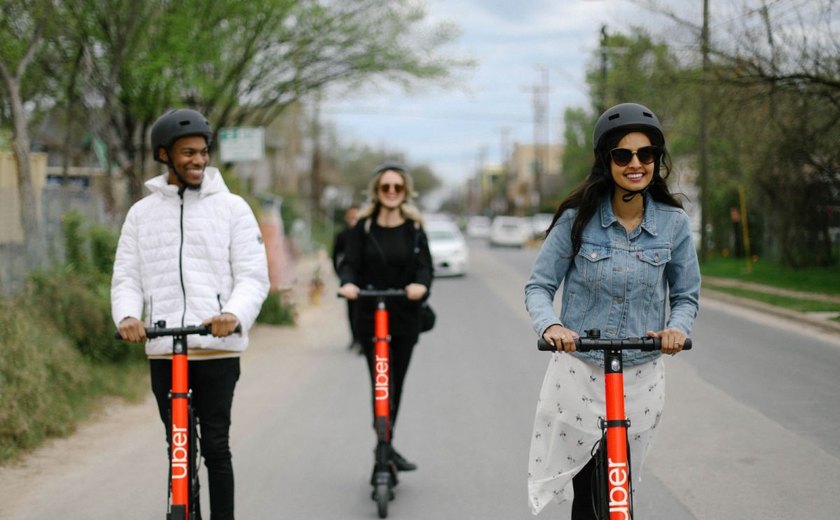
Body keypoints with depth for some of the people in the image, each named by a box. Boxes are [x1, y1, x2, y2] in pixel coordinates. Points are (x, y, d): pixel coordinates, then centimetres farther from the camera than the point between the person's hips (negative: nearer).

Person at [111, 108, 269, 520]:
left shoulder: (231, 208, 3)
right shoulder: (142, 213, 10)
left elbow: (253, 275, -2)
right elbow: (126, 277, 9)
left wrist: (234, 314, -23)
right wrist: (127, 316, -13)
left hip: (217, 347, -3)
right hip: (162, 350, 3)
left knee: (215, 446, -4)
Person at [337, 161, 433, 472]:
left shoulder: (414, 228, 6)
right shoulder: (363, 227, 2)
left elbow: (425, 265, -4)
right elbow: (350, 262, -4)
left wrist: (421, 285, -27)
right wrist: (348, 283, -27)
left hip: (406, 317, 2)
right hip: (370, 316, -2)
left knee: (396, 384, 11)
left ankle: (386, 448, 25)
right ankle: (386, 448, -13)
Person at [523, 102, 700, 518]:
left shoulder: (673, 222, -2)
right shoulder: (578, 217, -6)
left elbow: (686, 295, 7)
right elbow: (539, 285, -2)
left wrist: (678, 327, -15)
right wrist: (550, 325, -22)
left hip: (640, 378, 1)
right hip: (578, 373, -1)